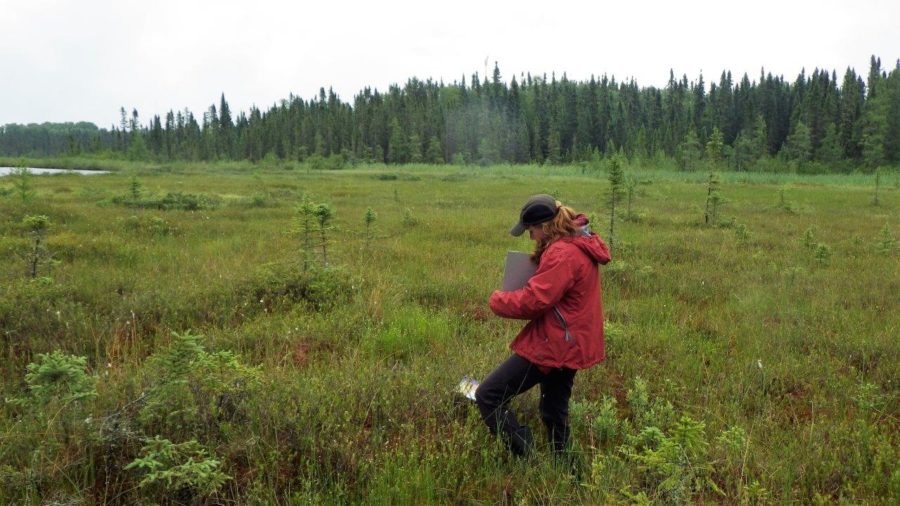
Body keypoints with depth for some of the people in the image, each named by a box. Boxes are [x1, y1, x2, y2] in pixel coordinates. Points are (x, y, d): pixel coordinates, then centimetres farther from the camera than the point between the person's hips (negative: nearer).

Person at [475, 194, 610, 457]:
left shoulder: (563, 254, -22)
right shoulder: (579, 245, 11)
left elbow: (532, 301, -24)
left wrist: (498, 299, -8)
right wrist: (541, 259, 6)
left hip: (552, 346, -11)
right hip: (568, 345, 11)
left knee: (488, 396, -8)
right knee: (554, 412, 22)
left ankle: (525, 458, -5)